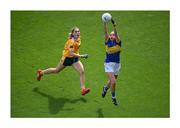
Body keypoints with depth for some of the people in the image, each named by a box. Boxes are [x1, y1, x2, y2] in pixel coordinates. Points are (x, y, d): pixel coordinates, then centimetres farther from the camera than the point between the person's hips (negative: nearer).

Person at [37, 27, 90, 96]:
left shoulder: (78, 39, -6)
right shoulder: (71, 41, -31)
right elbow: (71, 53, -36)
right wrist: (81, 56, -38)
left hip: (74, 58, 6)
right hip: (67, 58, -6)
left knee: (82, 71, -13)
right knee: (56, 70, 15)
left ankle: (83, 89, -13)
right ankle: (40, 72, 40)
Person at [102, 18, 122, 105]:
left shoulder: (118, 42, -2)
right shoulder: (107, 41, 0)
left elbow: (116, 34, -20)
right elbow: (105, 32, -12)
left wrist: (114, 25, -34)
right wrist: (105, 22, -26)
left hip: (117, 64, 2)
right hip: (108, 64, -2)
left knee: (111, 81, 17)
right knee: (113, 82, -16)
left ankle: (105, 88, 51)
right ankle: (113, 97, 6)